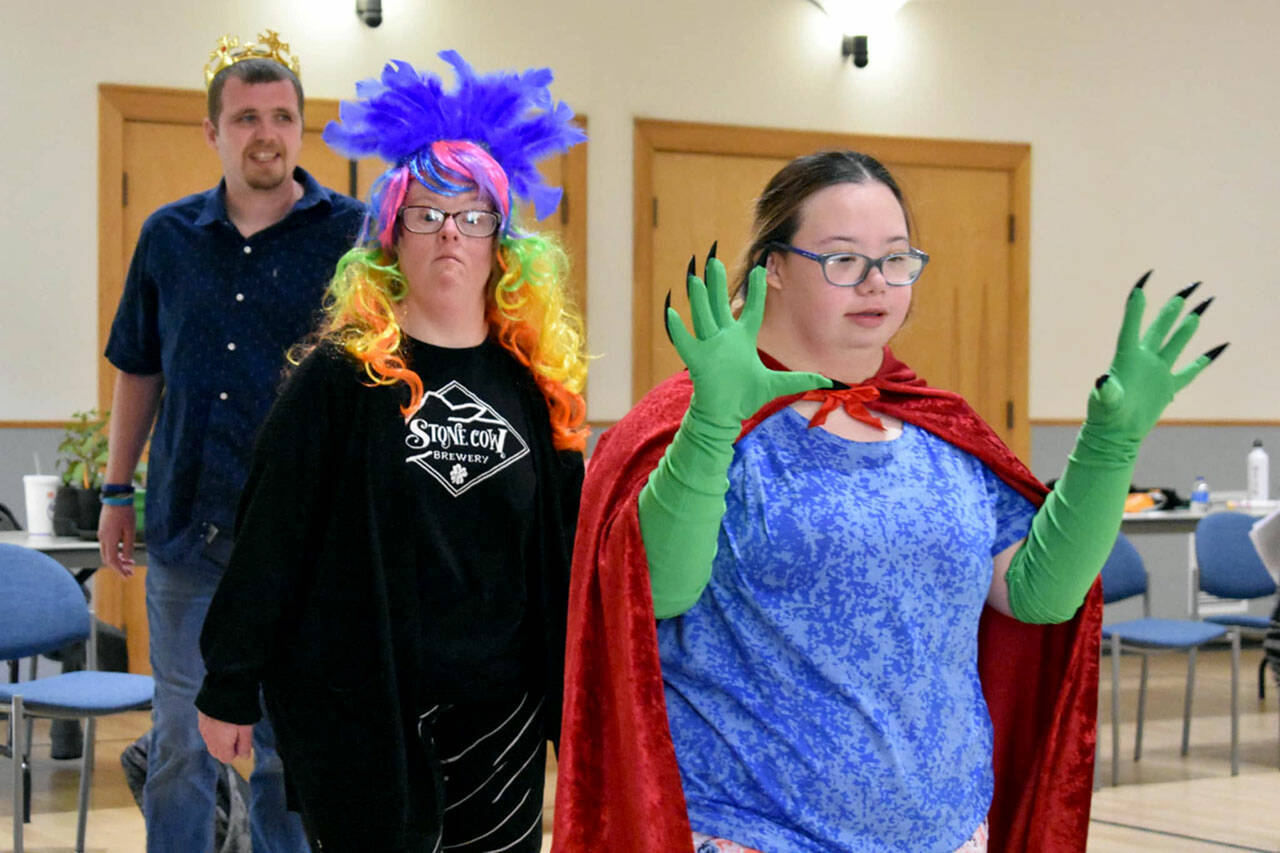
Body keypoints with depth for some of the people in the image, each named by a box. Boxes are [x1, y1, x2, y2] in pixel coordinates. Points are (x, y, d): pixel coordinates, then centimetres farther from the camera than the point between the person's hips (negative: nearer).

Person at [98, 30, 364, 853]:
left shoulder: (351, 233, -3)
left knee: (290, 746, 6)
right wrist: (118, 490, 14)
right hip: (188, 528, 3)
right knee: (181, 739, 10)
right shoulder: (169, 236, 7)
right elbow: (139, 370, 16)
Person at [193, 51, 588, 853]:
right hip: (359, 707, -3)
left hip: (499, 709, 4)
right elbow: (272, 538, -3)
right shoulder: (342, 375, -5)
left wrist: (575, 702, 12)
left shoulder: (535, 386, 5)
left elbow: (565, 550, 11)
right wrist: (229, 688, -3)